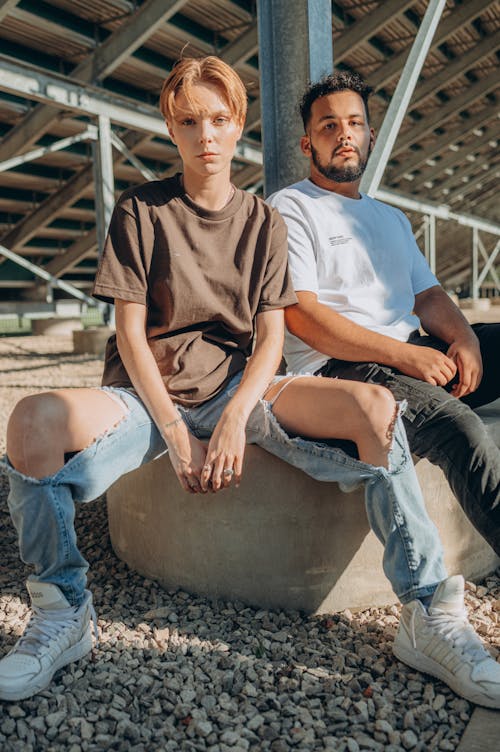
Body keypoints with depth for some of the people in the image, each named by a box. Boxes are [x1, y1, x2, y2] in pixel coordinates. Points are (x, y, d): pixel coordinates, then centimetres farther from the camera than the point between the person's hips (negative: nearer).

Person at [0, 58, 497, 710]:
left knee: (376, 406, -24)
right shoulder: (140, 211, 3)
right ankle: (63, 612, -11)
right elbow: (130, 333, -3)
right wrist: (177, 433, -14)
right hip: (149, 391, -1)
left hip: (240, 386, 2)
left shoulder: (264, 222, 10)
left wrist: (236, 419, -17)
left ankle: (432, 611, -13)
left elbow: (271, 338, 2)